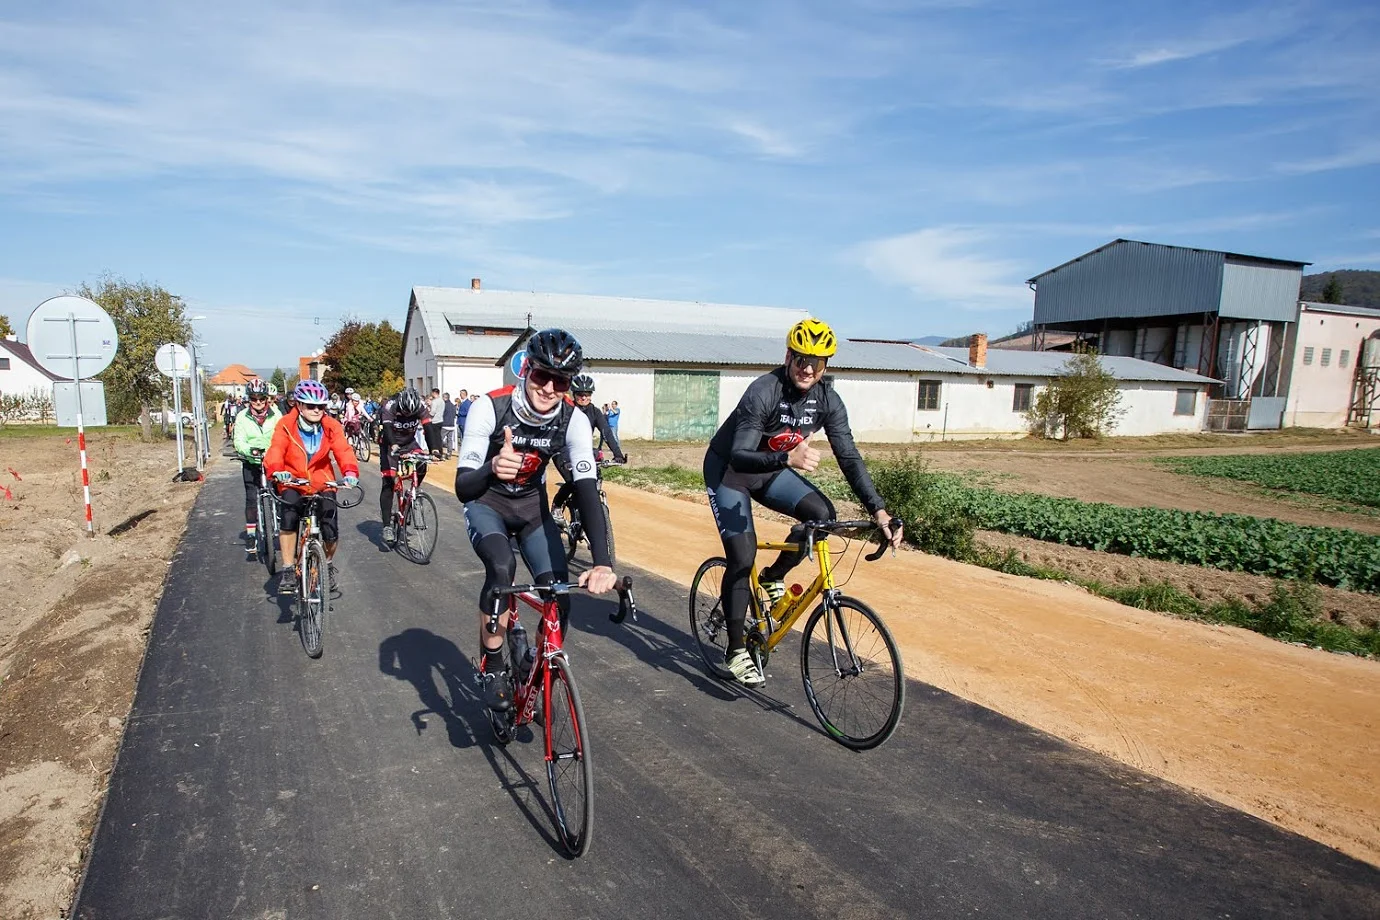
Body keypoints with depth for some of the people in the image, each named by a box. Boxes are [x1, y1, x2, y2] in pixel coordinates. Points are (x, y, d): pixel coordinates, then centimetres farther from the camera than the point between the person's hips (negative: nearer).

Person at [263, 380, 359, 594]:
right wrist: (277, 471, -45)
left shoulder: (331, 426, -8)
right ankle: (289, 570, -12)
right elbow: (275, 451, -23)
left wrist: (350, 472, -40)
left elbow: (343, 451, -20)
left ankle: (328, 564, 22)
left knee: (331, 531, -12)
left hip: (322, 484, 1)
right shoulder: (286, 425, -11)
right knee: (289, 518, -28)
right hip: (292, 482, -1)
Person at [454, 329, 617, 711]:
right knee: (501, 567, -33)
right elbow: (462, 488, -30)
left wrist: (603, 563, -43)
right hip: (486, 504, -2)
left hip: (532, 506, 3)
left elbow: (587, 490, -30)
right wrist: (491, 469, -54)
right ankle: (491, 669, -9)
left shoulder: (574, 421, -23)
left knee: (559, 601, -11)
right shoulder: (489, 408, -28)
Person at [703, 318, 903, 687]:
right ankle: (736, 651, 3)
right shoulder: (763, 392, -31)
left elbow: (849, 457, -14)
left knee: (822, 513, -20)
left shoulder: (828, 400, -14)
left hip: (769, 470, 5)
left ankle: (774, 577, 5)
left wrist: (877, 510, -25)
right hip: (727, 469, -5)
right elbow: (739, 457, -38)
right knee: (743, 556, -14)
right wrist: (787, 457, -56)